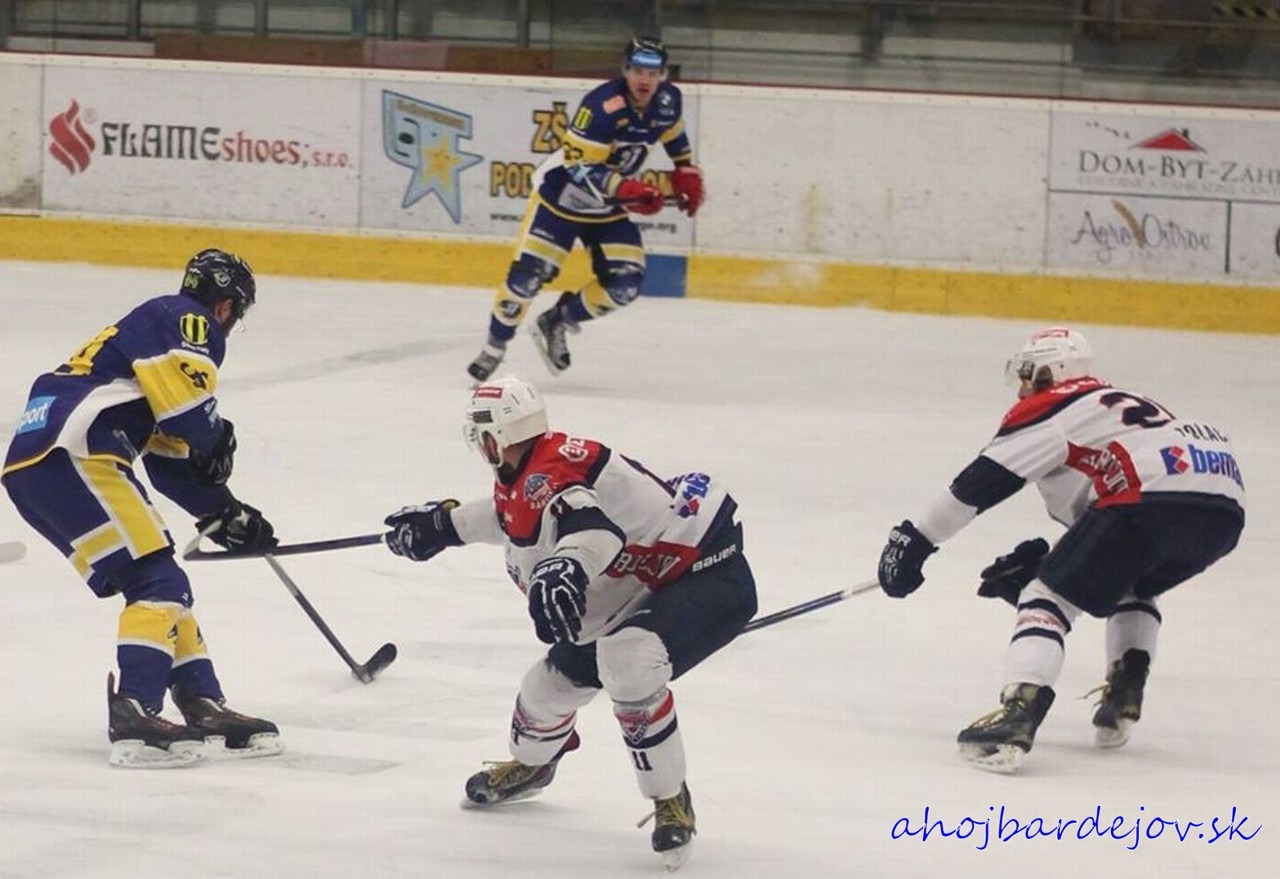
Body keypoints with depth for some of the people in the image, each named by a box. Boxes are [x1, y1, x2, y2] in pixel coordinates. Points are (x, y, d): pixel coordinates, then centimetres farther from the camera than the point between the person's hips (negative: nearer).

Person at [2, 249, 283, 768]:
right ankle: (133, 719, -22)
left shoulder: (150, 329, 32)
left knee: (160, 583, 14)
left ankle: (204, 710, 14)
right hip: (72, 456, -10)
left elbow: (170, 463, 32)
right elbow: (185, 399, -17)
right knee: (157, 581, -11)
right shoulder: (188, 321, 2)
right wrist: (217, 438, 2)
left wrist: (223, 515, 33)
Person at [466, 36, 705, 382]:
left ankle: (556, 323, 14)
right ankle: (494, 347, 9)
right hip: (562, 195, -6)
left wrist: (686, 171, 13)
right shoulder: (601, 106, -30)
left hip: (608, 209, 6)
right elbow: (580, 167, -31)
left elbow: (674, 132, 17)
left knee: (625, 284, -7)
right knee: (527, 275, -11)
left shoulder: (667, 101, -9)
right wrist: (627, 189, -42)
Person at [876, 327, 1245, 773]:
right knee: (1134, 585, 35)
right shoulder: (1122, 404, 37)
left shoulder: (1047, 410, 13)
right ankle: (1124, 695, 19)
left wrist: (915, 540, 16)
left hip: (1153, 498, -8)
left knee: (1048, 597, -2)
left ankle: (1018, 713, -23)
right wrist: (1035, 563, 36)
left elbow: (979, 483, 9)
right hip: (1226, 508, 8)